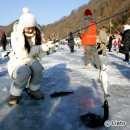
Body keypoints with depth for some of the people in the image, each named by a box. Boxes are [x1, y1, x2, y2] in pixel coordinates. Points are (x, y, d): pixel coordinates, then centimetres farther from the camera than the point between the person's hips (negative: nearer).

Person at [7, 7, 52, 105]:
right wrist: (40, 48, -27)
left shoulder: (37, 34, -4)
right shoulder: (16, 35, -16)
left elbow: (40, 53, 0)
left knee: (37, 67, -30)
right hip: (17, 63, -3)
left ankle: (34, 90, -2)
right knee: (25, 72, -36)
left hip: (31, 61, 4)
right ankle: (15, 94, -8)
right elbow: (22, 53, -26)